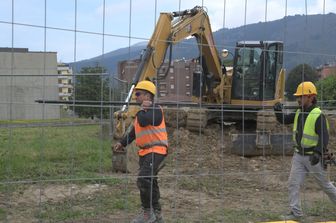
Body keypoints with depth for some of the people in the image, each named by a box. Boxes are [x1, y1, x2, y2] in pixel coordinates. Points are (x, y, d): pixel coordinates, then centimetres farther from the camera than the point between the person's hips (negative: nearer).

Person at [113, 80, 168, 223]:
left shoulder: (156, 110, -11)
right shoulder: (143, 112, 18)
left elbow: (143, 122, -28)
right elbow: (134, 131, 28)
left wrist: (143, 109, -11)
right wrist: (122, 143, 25)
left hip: (156, 151, -10)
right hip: (144, 152, 10)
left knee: (143, 180, -19)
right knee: (150, 183, 14)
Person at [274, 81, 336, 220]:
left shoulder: (318, 115, -18)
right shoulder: (299, 113, 6)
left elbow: (324, 137, -22)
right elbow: (284, 120, 12)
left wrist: (317, 153, -32)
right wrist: (278, 110, -8)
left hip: (313, 157, -7)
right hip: (298, 155, 7)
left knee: (324, 184, 10)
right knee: (293, 183, 0)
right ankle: (296, 213, 5)